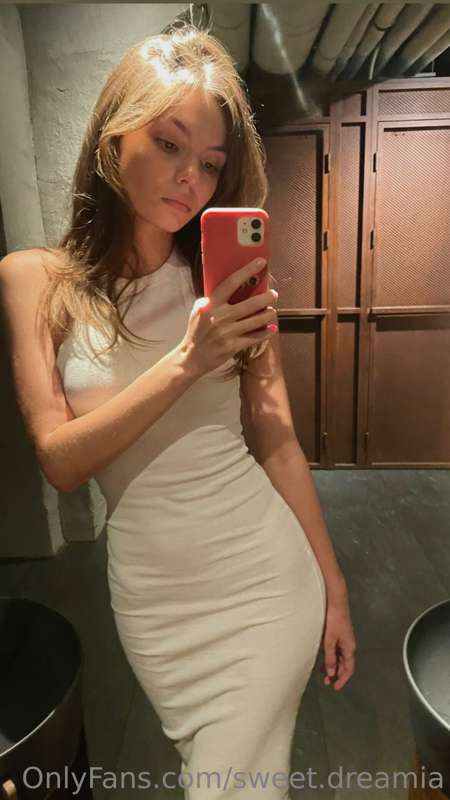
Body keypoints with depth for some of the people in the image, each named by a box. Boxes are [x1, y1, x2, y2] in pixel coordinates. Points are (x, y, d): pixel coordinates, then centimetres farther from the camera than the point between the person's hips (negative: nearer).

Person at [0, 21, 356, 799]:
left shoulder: (232, 286, -3)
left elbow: (278, 441, -1)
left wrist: (333, 586, 3)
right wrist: (187, 361, -22)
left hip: (268, 574, 0)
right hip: (151, 594, 1)